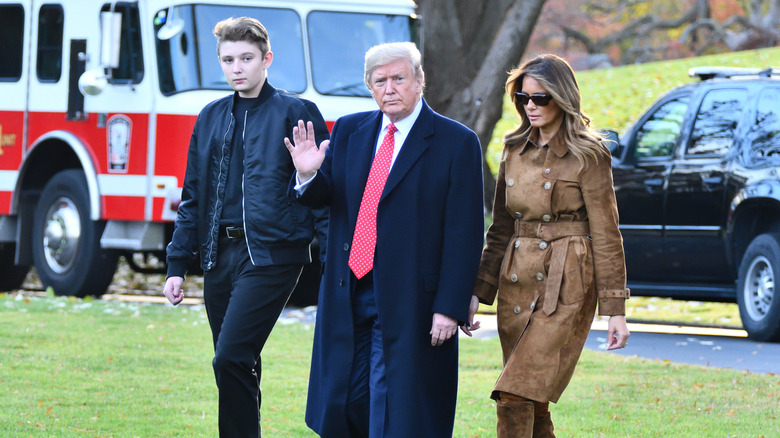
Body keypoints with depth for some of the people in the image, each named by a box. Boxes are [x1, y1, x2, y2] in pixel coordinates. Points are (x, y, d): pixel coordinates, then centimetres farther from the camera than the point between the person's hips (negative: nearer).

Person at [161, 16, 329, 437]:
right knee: (235, 368, 9)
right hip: (220, 256, 6)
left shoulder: (295, 113, -1)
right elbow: (192, 197, 19)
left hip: (271, 255, -6)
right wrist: (177, 264, 14)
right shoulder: (212, 117, 15)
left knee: (231, 359, -17)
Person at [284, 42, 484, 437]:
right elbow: (323, 197, 11)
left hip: (409, 306, -5)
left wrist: (450, 308, -13)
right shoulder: (348, 131, 10)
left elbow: (464, 235, -8)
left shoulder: (456, 143, -5)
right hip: (348, 299, 5)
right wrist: (309, 175, -13)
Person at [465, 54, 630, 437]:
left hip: (565, 289, -6)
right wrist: (479, 292, 10)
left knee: (515, 399, -17)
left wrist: (615, 309, -9)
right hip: (516, 284, 6)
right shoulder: (515, 151, 11)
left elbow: (605, 235, -6)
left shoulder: (587, 156, -6)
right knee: (532, 405, 8)